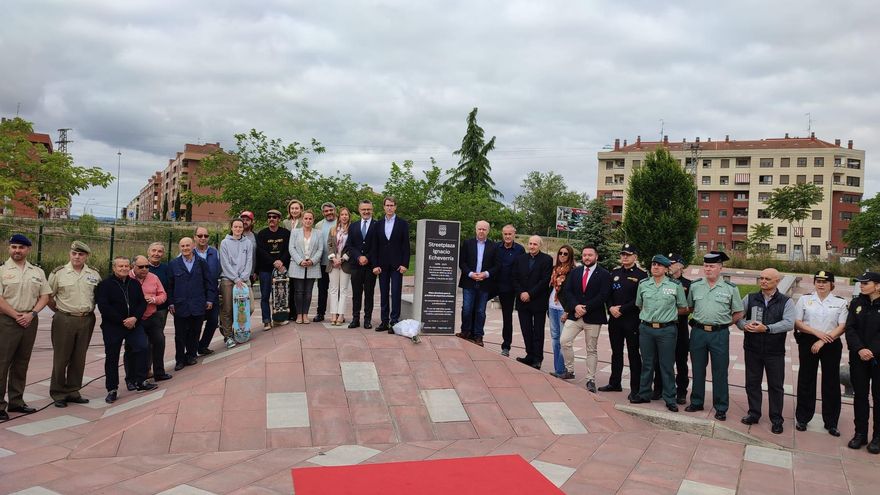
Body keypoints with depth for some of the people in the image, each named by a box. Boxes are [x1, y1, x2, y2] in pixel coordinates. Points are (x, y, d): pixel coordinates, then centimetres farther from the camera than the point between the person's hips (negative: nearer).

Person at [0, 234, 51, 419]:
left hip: (30, 320, 4)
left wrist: (31, 314, -5)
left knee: (21, 363, 10)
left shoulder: (38, 272, 11)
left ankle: (16, 401, 18)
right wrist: (17, 316, -12)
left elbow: (45, 296, 10)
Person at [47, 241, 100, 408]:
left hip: (86, 320, 3)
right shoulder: (59, 273, -3)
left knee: (79, 359, 9)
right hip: (64, 320, -3)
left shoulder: (94, 274, 6)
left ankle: (73, 392, 20)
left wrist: (90, 309, 10)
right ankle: (58, 393, 14)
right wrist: (59, 310, 2)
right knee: (61, 358, 3)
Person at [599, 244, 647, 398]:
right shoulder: (614, 273, 11)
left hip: (632, 320, -5)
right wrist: (611, 308, -6)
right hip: (615, 319, 6)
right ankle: (615, 383, 25)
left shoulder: (641, 275, -7)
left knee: (633, 354, 2)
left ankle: (635, 388, 9)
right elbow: (608, 294, 11)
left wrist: (622, 309, -15)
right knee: (616, 352, 14)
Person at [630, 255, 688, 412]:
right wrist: (649, 315, 10)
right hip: (646, 329, 3)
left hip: (667, 330, -2)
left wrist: (668, 313, 3)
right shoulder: (643, 284, 6)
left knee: (667, 366, 4)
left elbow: (684, 309, 6)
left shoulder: (675, 285, -1)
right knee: (647, 364, 12)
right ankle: (644, 394, 23)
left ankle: (670, 399, 14)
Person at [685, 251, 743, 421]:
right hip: (698, 332, 2)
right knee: (698, 369, 12)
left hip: (720, 334, -2)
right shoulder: (695, 286, 4)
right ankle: (696, 402, 25)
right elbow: (690, 307, 17)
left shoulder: (730, 288, -2)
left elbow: (738, 313, 5)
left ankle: (721, 407, 14)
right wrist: (700, 320, 7)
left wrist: (723, 324, 1)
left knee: (720, 372, 4)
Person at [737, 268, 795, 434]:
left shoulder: (786, 302, -1)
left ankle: (776, 419, 17)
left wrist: (767, 328, -24)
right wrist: (744, 325, -15)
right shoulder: (750, 298, 5)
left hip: (775, 352, -2)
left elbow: (789, 323, -14)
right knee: (752, 383, 10)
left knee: (776, 386, 6)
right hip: (752, 350, 2)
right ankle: (754, 414, 24)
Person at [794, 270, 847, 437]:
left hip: (831, 344, 0)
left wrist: (823, 340, -13)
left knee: (831, 382, 4)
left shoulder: (840, 302, 4)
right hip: (808, 343, 0)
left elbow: (842, 327, -3)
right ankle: (802, 418, 17)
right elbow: (797, 323, 1)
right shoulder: (804, 300, 6)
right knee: (806, 380, 6)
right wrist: (817, 332, -12)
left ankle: (831, 422, 16)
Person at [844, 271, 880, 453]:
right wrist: (860, 349, -13)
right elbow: (850, 329, 0)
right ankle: (860, 433, 18)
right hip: (858, 357, 3)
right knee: (860, 395, 9)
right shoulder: (856, 303, 5)